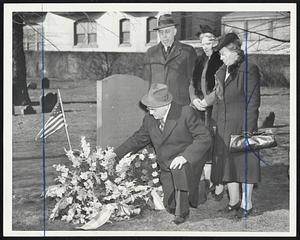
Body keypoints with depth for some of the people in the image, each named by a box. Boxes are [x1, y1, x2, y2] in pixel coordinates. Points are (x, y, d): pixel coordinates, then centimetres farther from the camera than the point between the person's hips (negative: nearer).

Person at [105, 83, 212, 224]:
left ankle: (182, 210, -20)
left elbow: (204, 138, -18)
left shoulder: (186, 113, -16)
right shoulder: (149, 119, 1)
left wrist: (185, 156, -30)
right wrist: (117, 153, 11)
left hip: (189, 162, -5)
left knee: (179, 169, -39)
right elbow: (138, 139, 17)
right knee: (170, 207, -7)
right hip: (167, 169, 5)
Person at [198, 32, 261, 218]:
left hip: (241, 125, -7)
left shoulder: (249, 70, -10)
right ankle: (234, 201, 22)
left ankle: (247, 204, 10)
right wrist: (214, 122, 12)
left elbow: (253, 102, -12)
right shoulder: (222, 71, 13)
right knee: (227, 163, 10)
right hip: (223, 126, 7)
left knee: (244, 163, 0)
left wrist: (248, 129, -14)